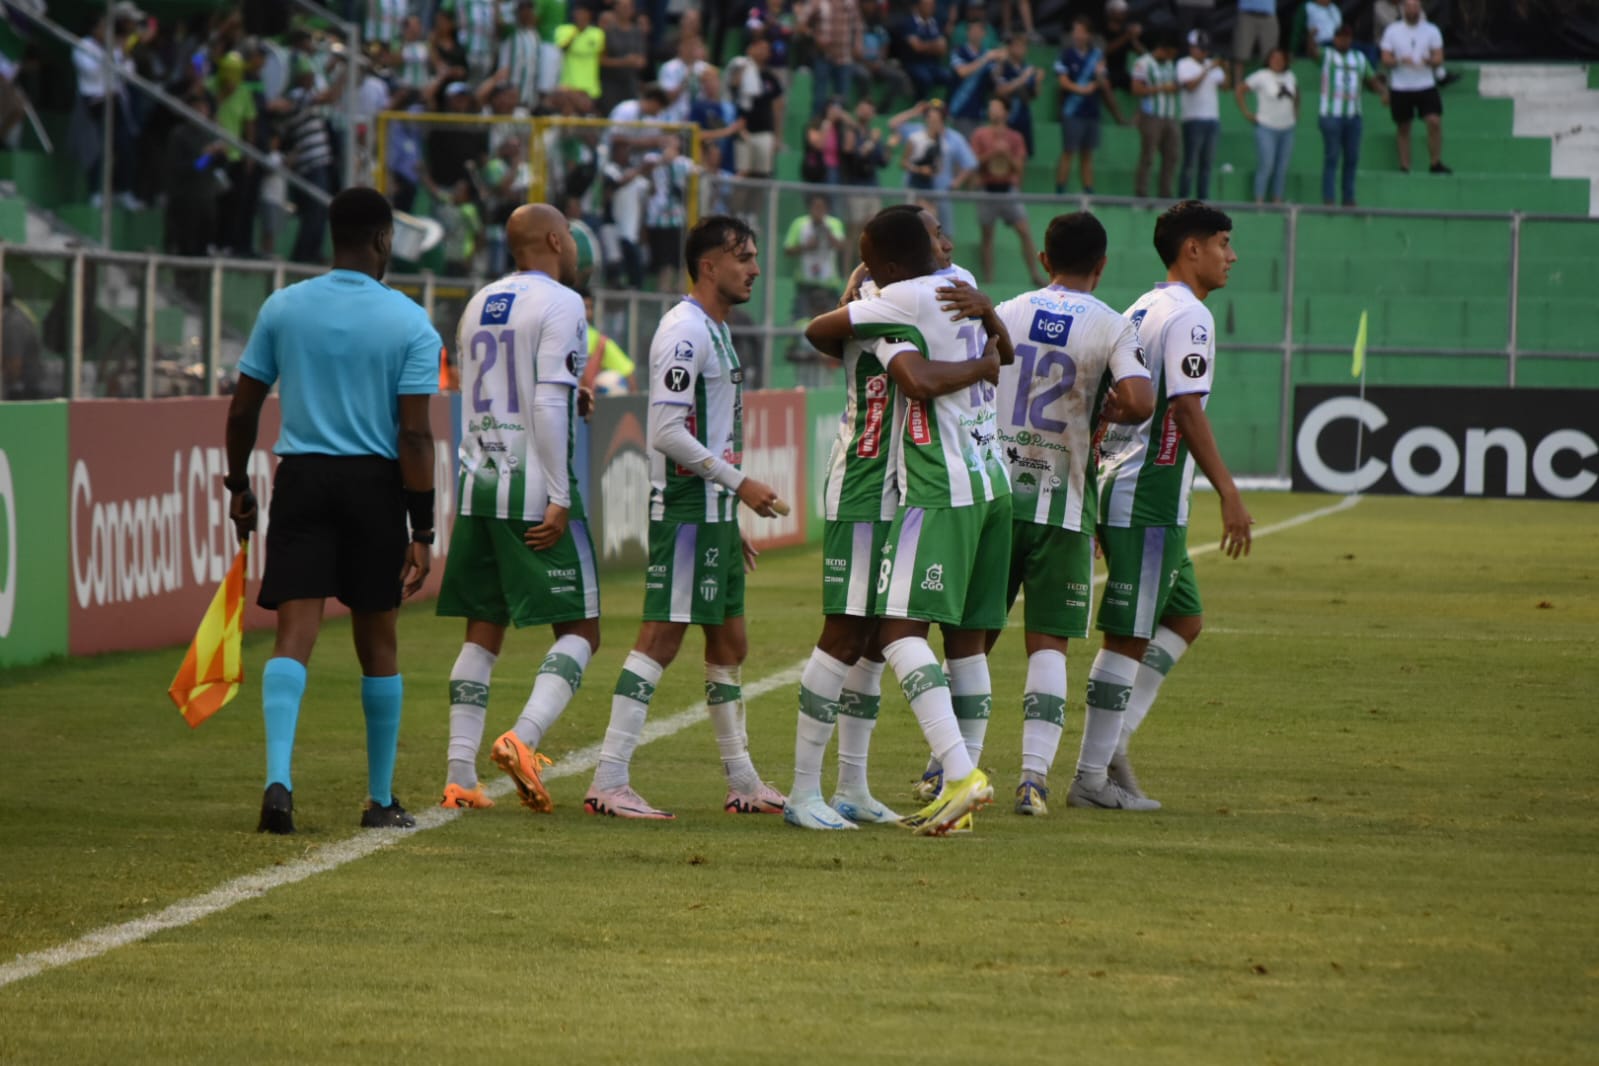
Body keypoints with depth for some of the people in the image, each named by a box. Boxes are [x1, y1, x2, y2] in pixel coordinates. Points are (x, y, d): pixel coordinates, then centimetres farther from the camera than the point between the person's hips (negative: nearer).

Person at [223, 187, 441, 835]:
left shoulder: (283, 308, 2)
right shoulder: (410, 324, -5)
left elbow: (243, 407, 5)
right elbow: (415, 434, -9)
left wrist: (239, 484, 19)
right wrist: (422, 531, -7)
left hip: (300, 477, 1)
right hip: (375, 484, -1)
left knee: (296, 632, -4)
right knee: (377, 642, 11)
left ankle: (279, 777, -25)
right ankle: (381, 800, 19)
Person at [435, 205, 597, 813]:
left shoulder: (478, 306, 15)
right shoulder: (559, 305, -7)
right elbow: (549, 405, -15)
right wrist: (559, 499, -16)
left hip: (476, 487, 7)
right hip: (533, 491, -7)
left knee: (483, 633, 10)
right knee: (578, 630, -1)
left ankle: (460, 777, 4)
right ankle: (523, 738, -22)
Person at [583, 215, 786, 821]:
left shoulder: (715, 332, 18)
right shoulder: (684, 331, -14)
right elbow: (667, 433, -21)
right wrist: (739, 482, -19)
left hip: (715, 512, 10)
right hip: (686, 510, -10)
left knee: (729, 641, 14)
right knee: (663, 636, -12)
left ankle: (743, 783, 22)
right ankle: (608, 782, -13)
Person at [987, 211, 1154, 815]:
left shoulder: (1005, 314, 5)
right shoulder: (1112, 328, -5)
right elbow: (1140, 402, -21)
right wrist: (1105, 416, 1)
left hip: (994, 493, 2)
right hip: (1061, 502, -2)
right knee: (1048, 644, 1)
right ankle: (1034, 775, -8)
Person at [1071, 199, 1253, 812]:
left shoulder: (1141, 312, 18)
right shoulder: (1188, 315, -11)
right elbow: (1187, 411, -19)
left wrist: (1100, 501, 23)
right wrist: (1230, 496, -18)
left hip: (1118, 490, 10)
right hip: (1151, 501, -10)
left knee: (1184, 619, 18)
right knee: (1128, 638, -6)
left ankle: (1114, 740, 12)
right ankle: (1092, 777, -5)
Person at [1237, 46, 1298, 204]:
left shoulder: (1289, 76, 9)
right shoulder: (1261, 77, -8)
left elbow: (1296, 92, 29)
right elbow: (1239, 89, -8)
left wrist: (1296, 111, 17)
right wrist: (1246, 113, -9)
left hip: (1287, 128, 6)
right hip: (1267, 128, -6)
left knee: (1282, 167, 5)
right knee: (1266, 165, -12)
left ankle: (1277, 201, 10)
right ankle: (1259, 201, -9)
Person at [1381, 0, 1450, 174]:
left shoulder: (1431, 31, 4)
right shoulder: (1392, 31, 2)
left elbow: (1438, 59, 2)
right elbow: (1386, 60, 0)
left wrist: (1428, 60, -22)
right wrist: (1400, 61, -21)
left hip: (1426, 86, 0)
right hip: (1400, 88, 0)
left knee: (1435, 121, -14)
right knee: (1403, 128, 4)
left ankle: (1436, 163, -6)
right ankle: (1404, 166, 12)